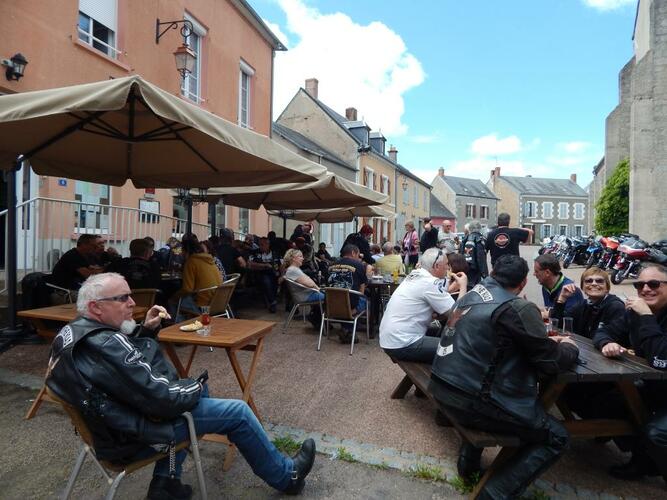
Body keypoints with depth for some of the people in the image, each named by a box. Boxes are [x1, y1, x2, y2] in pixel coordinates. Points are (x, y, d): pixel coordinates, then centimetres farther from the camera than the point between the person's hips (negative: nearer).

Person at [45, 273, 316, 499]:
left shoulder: (75, 331, 1)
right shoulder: (105, 345, -30)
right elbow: (161, 399, -30)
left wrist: (146, 330, -3)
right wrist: (195, 387, -10)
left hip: (113, 423, 10)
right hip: (135, 436, -10)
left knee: (196, 389, 26)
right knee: (238, 412, -4)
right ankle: (287, 476, 18)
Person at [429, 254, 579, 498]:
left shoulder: (473, 294, 10)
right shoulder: (518, 308, -13)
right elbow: (551, 361, -6)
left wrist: (545, 340, 24)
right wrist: (568, 347, 16)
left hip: (443, 386, 8)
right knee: (556, 437, 10)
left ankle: (469, 460, 39)